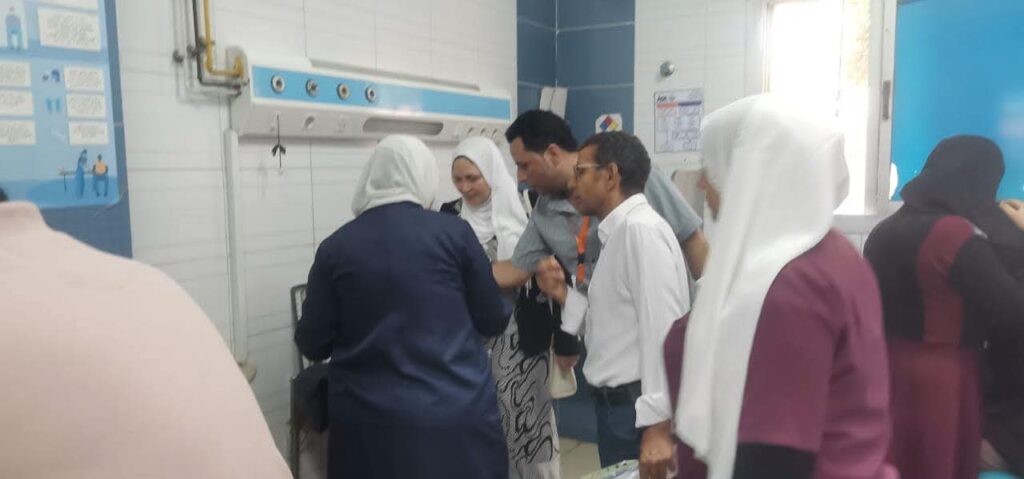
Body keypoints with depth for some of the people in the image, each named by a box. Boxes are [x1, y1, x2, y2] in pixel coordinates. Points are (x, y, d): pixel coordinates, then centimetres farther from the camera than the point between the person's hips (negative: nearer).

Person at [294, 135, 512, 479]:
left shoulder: (336, 246, -2)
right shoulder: (454, 233, -6)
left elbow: (312, 344, 2)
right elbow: (493, 321, 2)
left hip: (370, 422, 1)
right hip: (458, 416, -1)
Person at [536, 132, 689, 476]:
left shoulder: (641, 228, -16)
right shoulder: (618, 232, 12)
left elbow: (662, 328, -22)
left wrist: (658, 425, -24)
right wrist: (563, 294, 2)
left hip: (640, 407, -9)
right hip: (617, 404, 9)